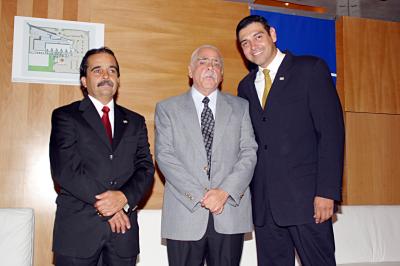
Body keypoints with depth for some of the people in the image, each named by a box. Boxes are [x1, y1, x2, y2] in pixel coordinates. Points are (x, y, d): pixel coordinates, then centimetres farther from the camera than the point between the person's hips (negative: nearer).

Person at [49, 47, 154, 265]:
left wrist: (124, 197, -14)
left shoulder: (135, 121, 14)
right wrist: (105, 203, -13)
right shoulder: (65, 116, 3)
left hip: (124, 226, 3)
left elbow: (145, 168, 4)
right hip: (78, 228, -3)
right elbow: (64, 168, -9)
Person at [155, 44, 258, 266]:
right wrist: (200, 196, -12)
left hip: (231, 214, 1)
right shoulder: (167, 109, 8)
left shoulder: (240, 107, 12)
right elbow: (164, 156, -3)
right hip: (185, 215, -1)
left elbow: (249, 154, 3)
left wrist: (225, 191, -11)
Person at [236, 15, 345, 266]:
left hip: (306, 198, -4)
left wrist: (326, 192, -14)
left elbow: (331, 131, -7)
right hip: (263, 202, 5)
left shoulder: (311, 69, 0)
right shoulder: (245, 86, 16)